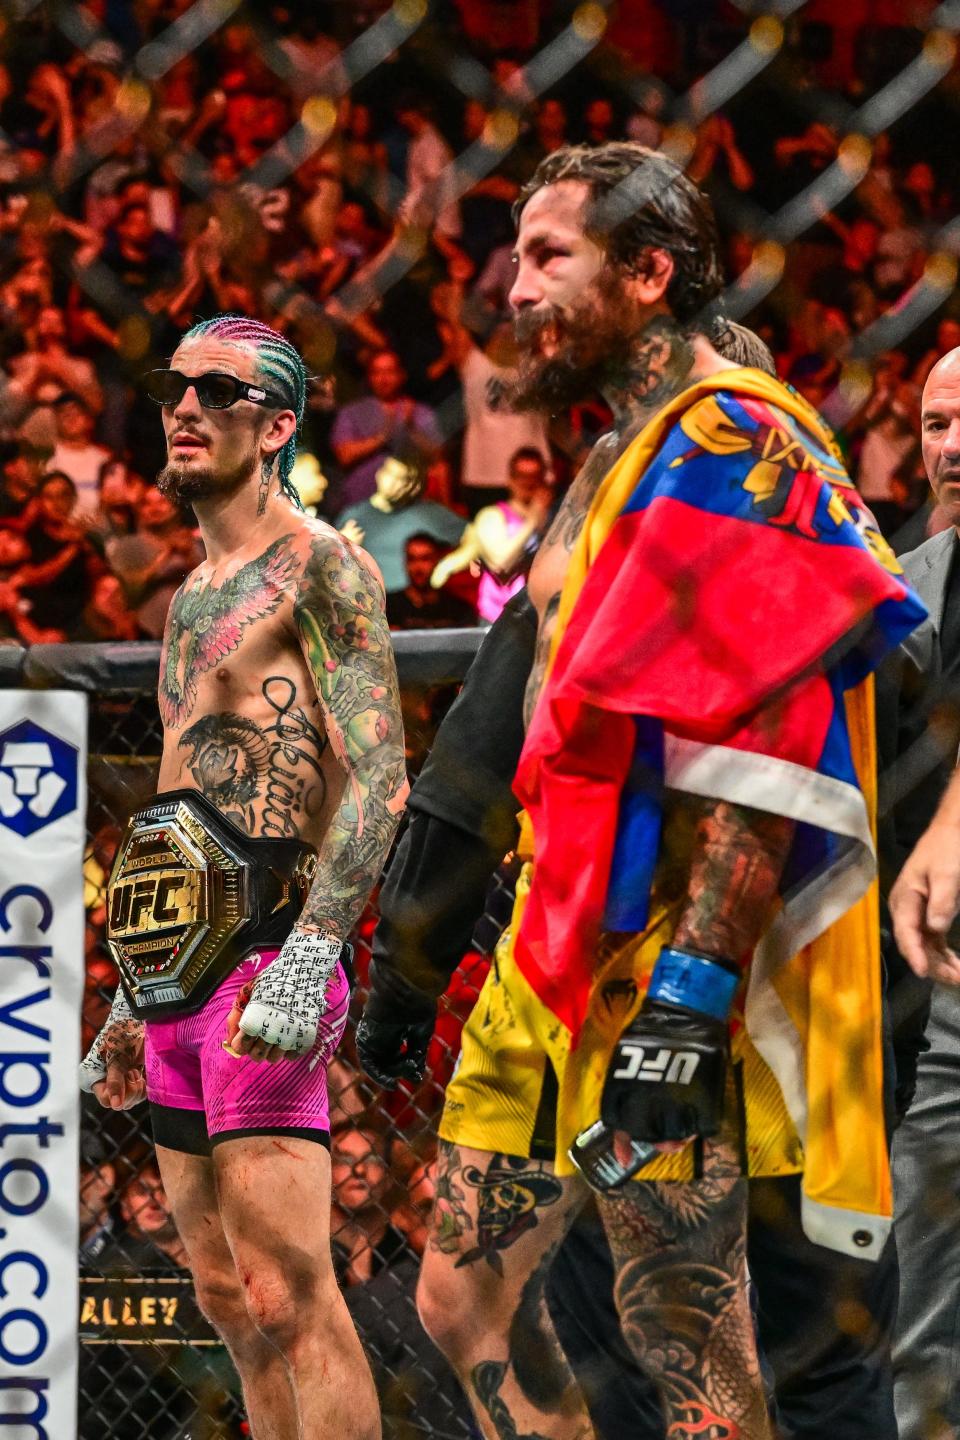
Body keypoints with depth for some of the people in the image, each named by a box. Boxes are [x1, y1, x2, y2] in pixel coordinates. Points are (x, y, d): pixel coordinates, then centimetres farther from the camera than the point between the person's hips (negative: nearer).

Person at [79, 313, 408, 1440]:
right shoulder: (191, 601, 23)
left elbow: (377, 778, -14)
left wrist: (311, 951, -26)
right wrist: (135, 1006, 28)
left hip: (259, 954, -9)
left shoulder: (320, 568, -4)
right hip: (178, 969, 9)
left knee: (285, 1293, -15)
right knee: (225, 1295, 9)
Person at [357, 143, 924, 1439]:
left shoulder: (733, 438, -11)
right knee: (466, 1300, 11)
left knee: (682, 1326, -10)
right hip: (556, 947, 10)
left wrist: (686, 996, -26)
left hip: (654, 957, -10)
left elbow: (764, 749, -20)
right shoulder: (623, 456, 21)